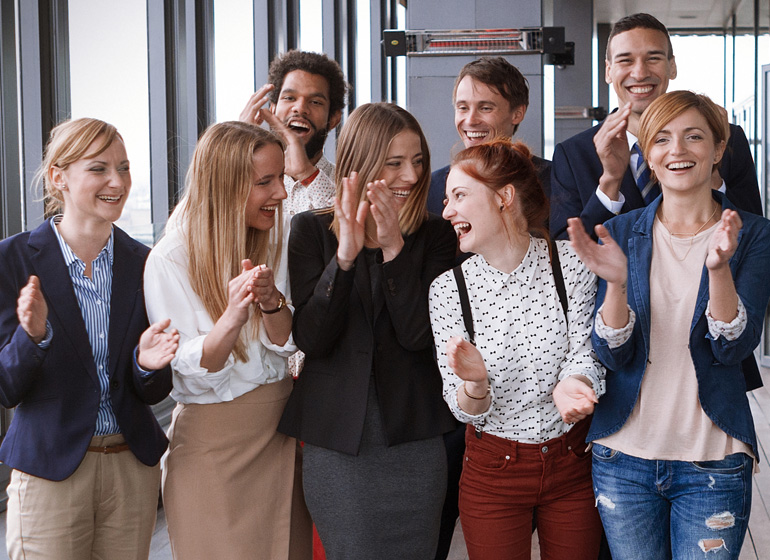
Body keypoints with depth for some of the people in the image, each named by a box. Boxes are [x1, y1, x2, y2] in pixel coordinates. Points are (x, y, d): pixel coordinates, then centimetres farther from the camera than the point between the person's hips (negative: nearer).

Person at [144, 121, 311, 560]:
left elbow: (286, 344, -3)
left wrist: (272, 302, -24)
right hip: (211, 440, -5)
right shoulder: (169, 261, -14)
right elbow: (194, 375, -16)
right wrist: (232, 317, -34)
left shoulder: (272, 244, 3)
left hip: (279, 434, 5)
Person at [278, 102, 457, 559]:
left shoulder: (436, 237, 3)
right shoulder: (312, 231, 1)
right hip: (336, 446, -1)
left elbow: (419, 336, -9)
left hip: (414, 441, 1)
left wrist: (394, 249, -17)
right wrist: (345, 255, -20)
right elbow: (311, 339, -9)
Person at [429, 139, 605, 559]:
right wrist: (475, 384, -32)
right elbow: (465, 410, -9)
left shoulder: (571, 263, -9)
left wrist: (570, 384, -33)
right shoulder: (448, 289, -9)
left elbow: (585, 354, -10)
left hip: (573, 464, 1)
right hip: (492, 472, 0)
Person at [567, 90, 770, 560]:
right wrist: (616, 282, -24)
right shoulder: (621, 233, 1)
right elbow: (613, 355, -7)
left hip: (713, 463, -1)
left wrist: (719, 267, -29)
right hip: (623, 456, 2)